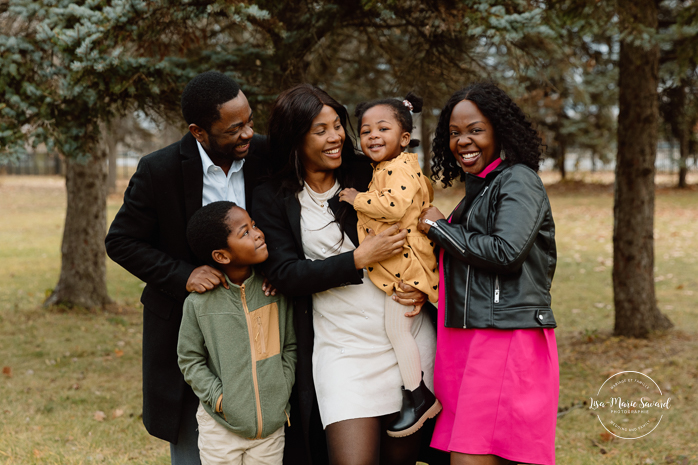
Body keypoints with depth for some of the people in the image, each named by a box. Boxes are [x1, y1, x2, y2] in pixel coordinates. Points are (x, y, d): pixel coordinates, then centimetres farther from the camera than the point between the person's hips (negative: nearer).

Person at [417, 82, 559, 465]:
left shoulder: (518, 181, -5)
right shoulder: (476, 189, 23)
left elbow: (505, 251, -19)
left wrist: (438, 227, -6)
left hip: (508, 338, -9)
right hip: (468, 339, 9)